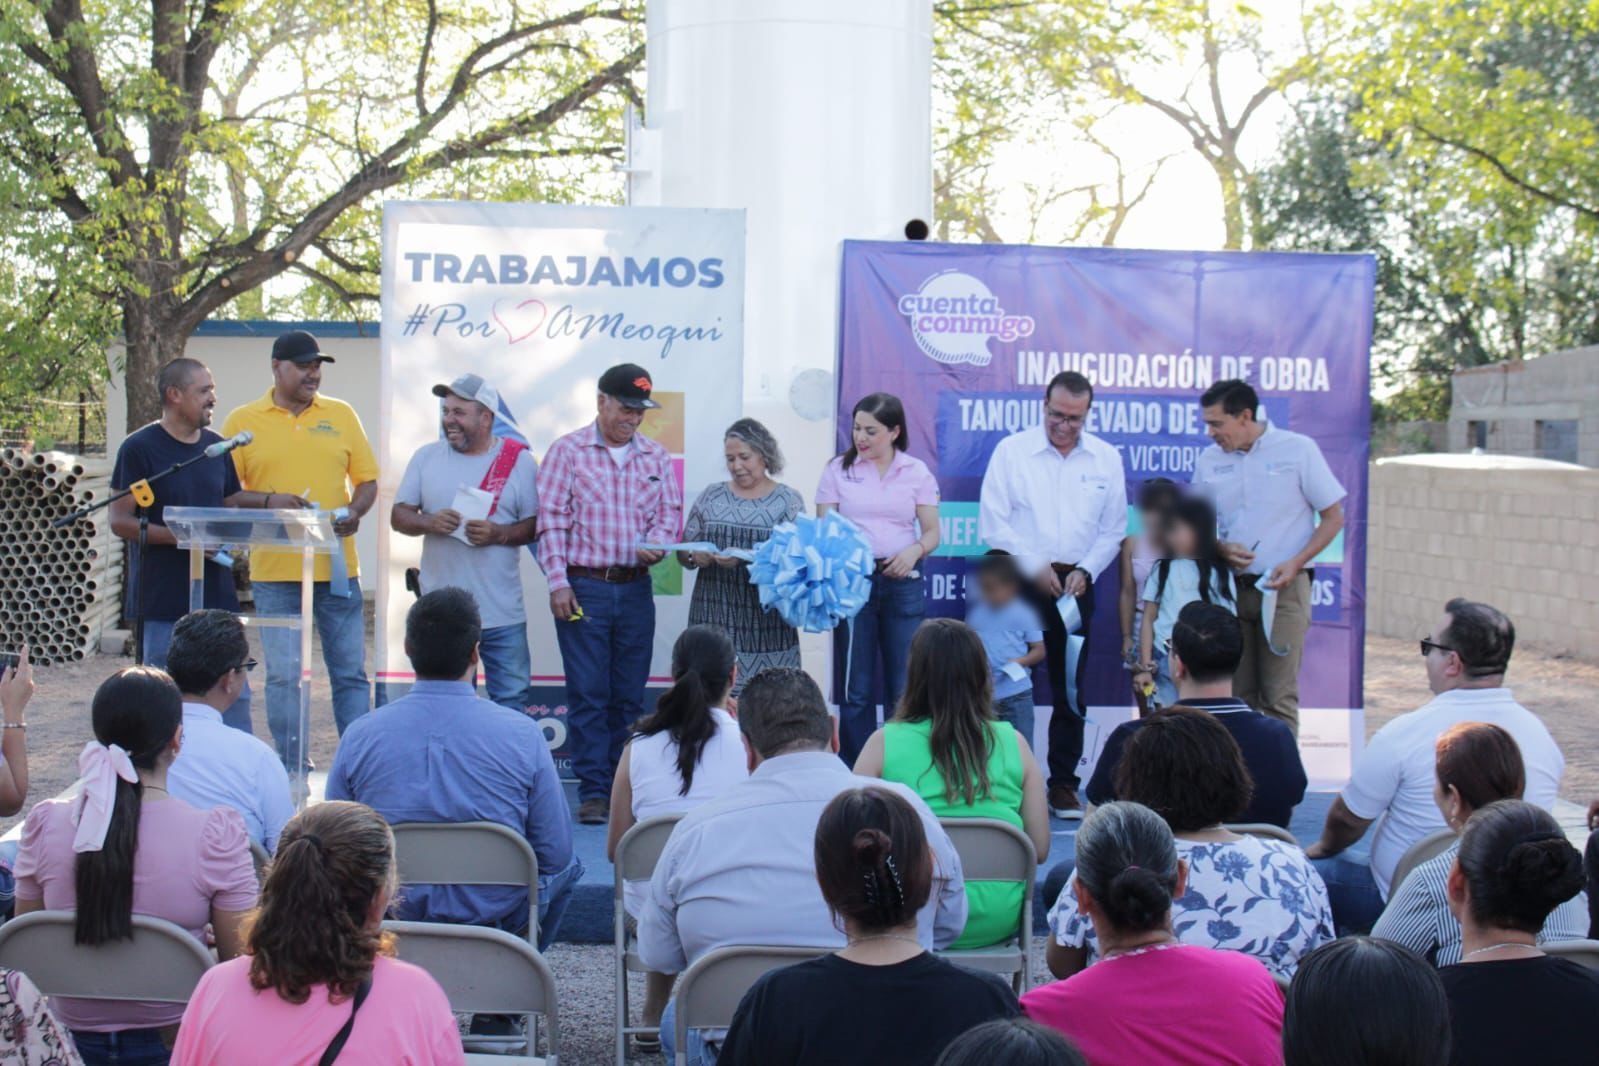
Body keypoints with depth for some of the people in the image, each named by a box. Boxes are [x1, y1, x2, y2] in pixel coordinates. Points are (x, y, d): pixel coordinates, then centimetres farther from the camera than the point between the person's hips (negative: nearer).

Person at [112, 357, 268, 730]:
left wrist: (268, 501, 3)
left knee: (234, 695, 5)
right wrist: (181, 537, -19)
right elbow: (120, 521, -9)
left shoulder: (216, 446, 11)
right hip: (163, 599, -5)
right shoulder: (139, 448, -7)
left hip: (217, 593, 5)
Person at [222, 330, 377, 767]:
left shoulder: (341, 415, 10)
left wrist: (354, 511, -7)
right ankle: (293, 771, 13)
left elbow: (367, 480, 12)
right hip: (275, 571, -2)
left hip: (338, 567, 2)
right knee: (283, 677, 3)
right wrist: (267, 501, -15)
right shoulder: (243, 421, 4)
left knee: (351, 673, 5)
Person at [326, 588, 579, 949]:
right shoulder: (523, 735, -14)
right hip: (497, 918, -2)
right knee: (568, 868, 30)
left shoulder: (359, 737, -11)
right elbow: (556, 856, -9)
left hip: (387, 922, 2)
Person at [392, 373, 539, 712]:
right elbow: (399, 517, 7)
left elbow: (536, 525, 0)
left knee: (513, 702, 3)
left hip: (503, 613, -2)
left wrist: (498, 533, -18)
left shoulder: (518, 460, 1)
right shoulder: (426, 457, 7)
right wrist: (429, 522, -14)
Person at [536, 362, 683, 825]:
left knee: (630, 695, 7)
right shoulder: (568, 451, 0)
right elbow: (551, 518, -3)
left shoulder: (656, 457, 11)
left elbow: (670, 512, 11)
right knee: (588, 694, -3)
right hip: (583, 586, -3)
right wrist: (558, 581, -10)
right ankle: (593, 791, 2)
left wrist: (654, 544, -12)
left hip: (635, 588, 4)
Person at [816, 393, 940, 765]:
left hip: (903, 583, 1)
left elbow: (932, 532, 5)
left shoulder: (917, 472, 4)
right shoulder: (838, 469, 3)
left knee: (903, 688, 2)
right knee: (856, 687, 3)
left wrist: (915, 549, -16)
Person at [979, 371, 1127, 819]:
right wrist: (1034, 565, -10)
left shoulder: (1106, 458, 7)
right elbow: (992, 521, -4)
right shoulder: (1012, 451, 0)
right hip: (1019, 581, -2)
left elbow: (1113, 530, 9)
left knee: (1071, 689, 5)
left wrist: (1085, 571, -5)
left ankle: (1063, 783, 13)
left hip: (1075, 582, 2)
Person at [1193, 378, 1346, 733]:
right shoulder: (1208, 461, 7)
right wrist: (1221, 549, -6)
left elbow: (1333, 517, 1)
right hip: (1231, 588, 4)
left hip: (1283, 587, -4)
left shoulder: (1298, 450, -2)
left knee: (1278, 697, -7)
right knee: (1237, 697, 5)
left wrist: (1295, 563, -12)